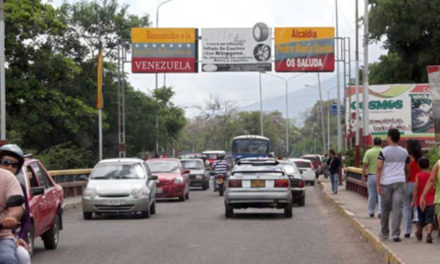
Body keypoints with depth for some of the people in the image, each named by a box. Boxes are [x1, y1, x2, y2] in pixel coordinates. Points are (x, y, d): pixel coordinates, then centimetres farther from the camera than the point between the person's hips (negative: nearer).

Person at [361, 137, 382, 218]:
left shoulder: (368, 152, -3)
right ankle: (380, 211, -9)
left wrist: (363, 176, 0)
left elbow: (365, 165, -6)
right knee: (381, 194, 2)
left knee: (371, 195, 10)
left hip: (371, 175, 1)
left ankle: (371, 212, 20)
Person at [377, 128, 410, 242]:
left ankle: (384, 233, 22)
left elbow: (379, 168, -10)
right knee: (397, 209, -2)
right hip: (400, 182, 1)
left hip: (386, 183, -1)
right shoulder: (404, 152, 8)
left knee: (385, 209, 10)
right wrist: (405, 180, 29)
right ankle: (396, 234, -10)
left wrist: (378, 184, -9)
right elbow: (407, 170, 14)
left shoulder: (384, 152, -3)